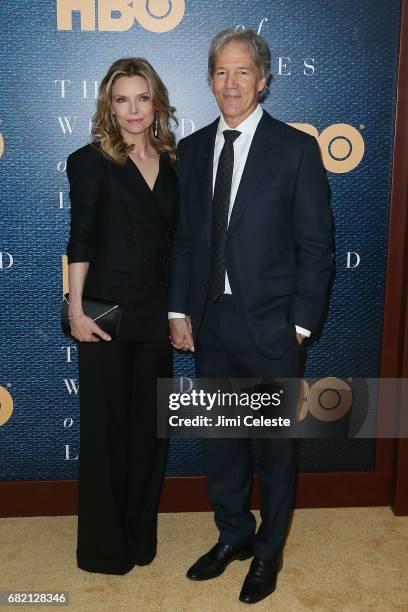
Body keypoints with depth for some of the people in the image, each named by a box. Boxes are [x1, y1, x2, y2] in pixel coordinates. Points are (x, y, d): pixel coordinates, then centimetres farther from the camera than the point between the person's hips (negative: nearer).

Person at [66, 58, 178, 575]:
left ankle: (140, 533, 31)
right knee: (105, 424, 6)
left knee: (149, 425, 12)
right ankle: (104, 544, 25)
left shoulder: (172, 163, 7)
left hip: (157, 314, 5)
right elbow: (80, 242, -7)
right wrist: (76, 309, -12)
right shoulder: (92, 162, -5)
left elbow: (174, 242, 9)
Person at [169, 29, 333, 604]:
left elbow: (317, 245, -7)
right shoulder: (193, 148, 7)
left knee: (276, 444, 12)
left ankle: (268, 551, 33)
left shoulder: (296, 148, -7)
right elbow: (184, 237, 10)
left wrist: (300, 325, -11)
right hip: (209, 320, 5)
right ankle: (233, 535, 40)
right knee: (220, 437, 17)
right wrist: (179, 310, 4)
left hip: (270, 323, -4)